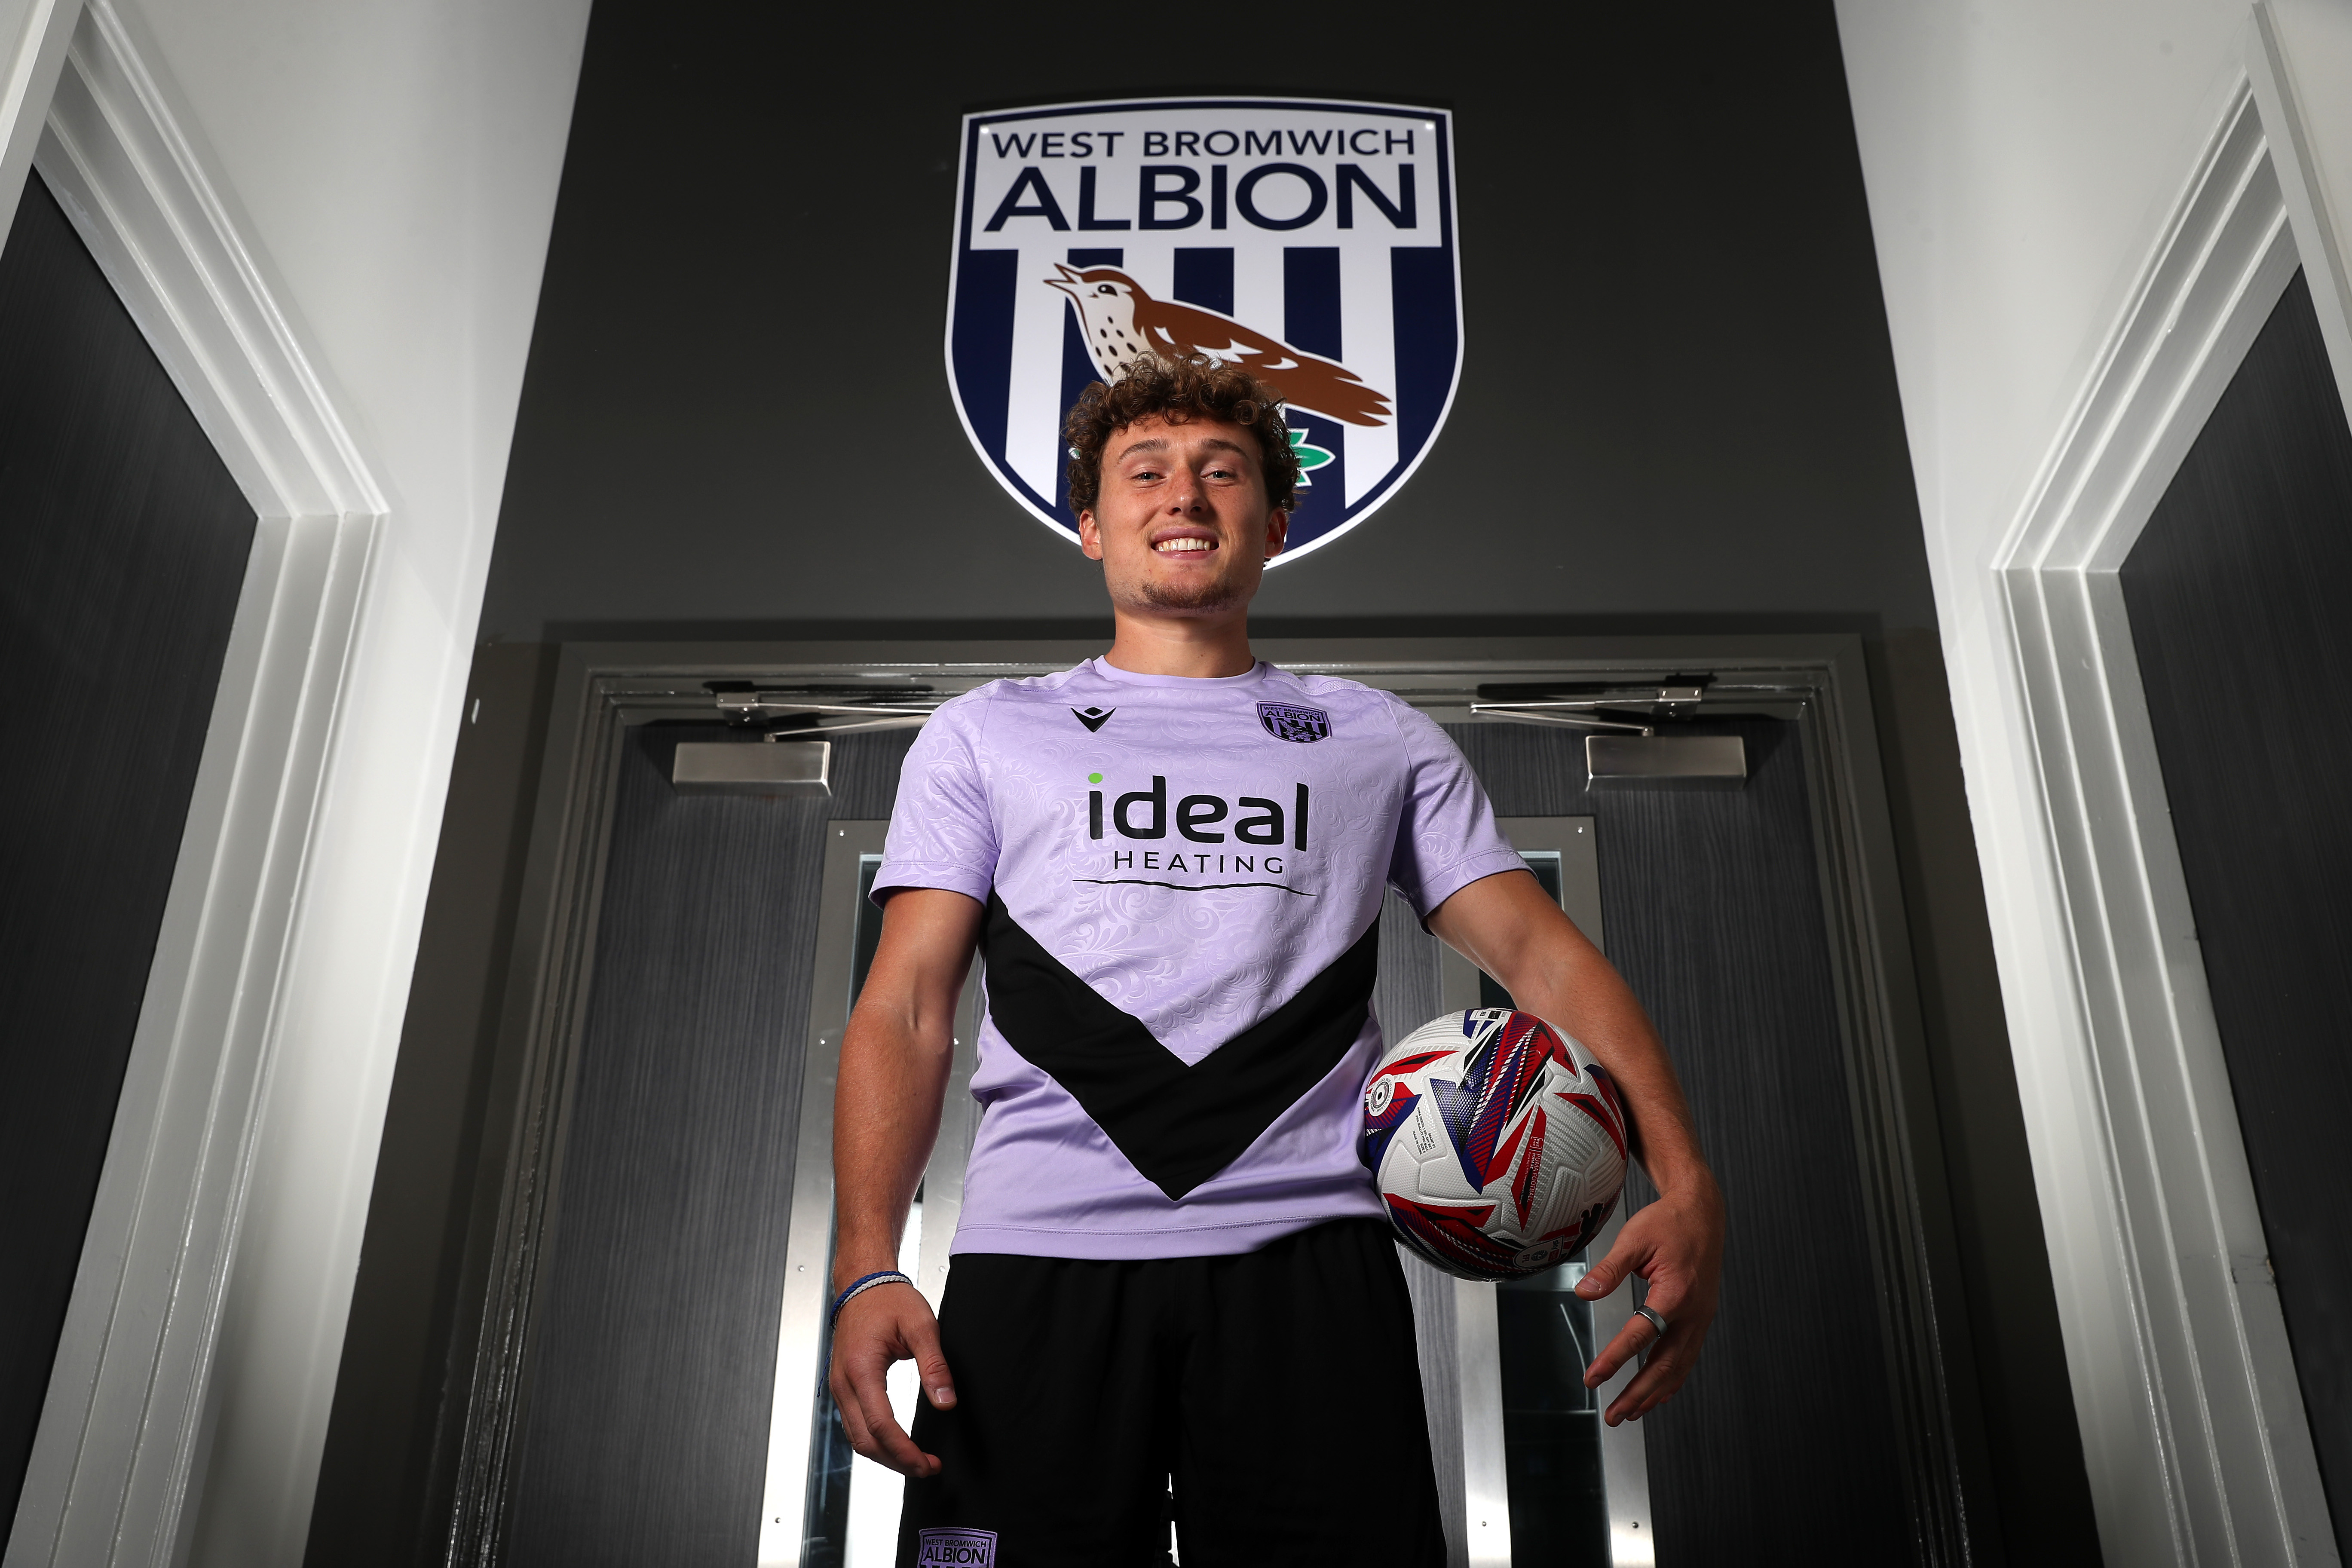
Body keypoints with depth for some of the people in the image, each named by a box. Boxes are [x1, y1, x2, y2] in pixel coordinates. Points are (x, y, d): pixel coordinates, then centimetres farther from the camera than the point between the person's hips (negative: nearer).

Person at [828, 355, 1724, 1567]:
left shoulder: (1380, 740, 18)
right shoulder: (986, 734, 17)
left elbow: (1540, 949, 11)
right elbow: (907, 1007, 8)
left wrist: (1684, 1181, -6)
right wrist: (867, 1267, -8)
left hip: (1304, 1254, 1)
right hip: (1039, 1259, 0)